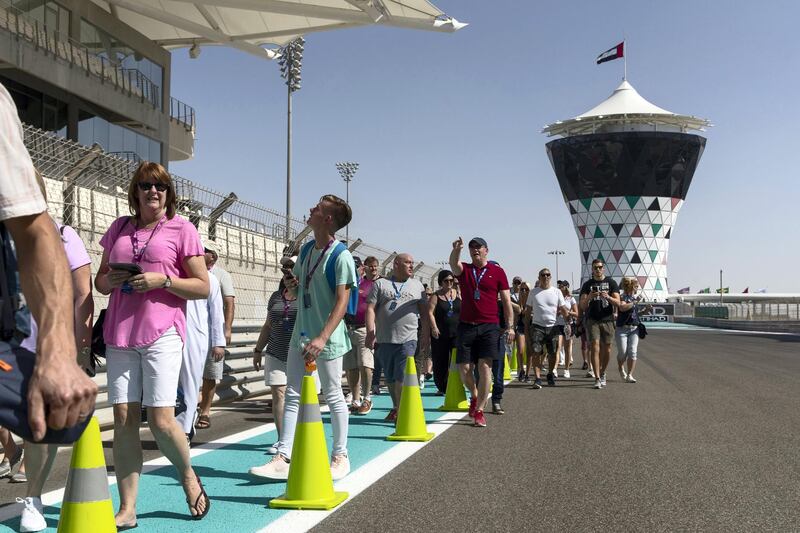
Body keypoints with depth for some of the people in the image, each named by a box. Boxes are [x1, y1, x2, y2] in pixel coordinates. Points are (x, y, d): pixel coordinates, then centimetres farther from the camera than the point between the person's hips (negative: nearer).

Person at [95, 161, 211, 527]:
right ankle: (127, 509, 9)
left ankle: (188, 477, 20)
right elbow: (99, 280, 21)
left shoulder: (181, 228, 3)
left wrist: (162, 280, -14)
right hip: (119, 334, 4)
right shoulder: (120, 227, 15)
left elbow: (203, 287, 1)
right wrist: (109, 280, -2)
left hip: (161, 334, -4)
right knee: (123, 418, 1)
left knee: (160, 419, -9)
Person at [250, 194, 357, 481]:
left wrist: (322, 338, -30)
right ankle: (283, 458, 6)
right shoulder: (306, 250, 10)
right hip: (301, 334, 7)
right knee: (292, 395, 4)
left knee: (333, 396, 5)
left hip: (328, 338, -7)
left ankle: (340, 457, 19)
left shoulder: (341, 256, -14)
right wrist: (291, 284, -4)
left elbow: (342, 301, -20)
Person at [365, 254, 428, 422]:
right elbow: (370, 309, 2)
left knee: (402, 377, -10)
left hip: (408, 340, -1)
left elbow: (425, 311, 14)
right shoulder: (380, 284, 8)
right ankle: (396, 406, 28)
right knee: (390, 377, 11)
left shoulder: (417, 285, 13)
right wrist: (370, 332, -8)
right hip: (384, 340, 1)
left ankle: (400, 412, -9)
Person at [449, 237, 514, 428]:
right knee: (464, 369, 1)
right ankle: (474, 396, 31)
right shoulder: (464, 270, 10)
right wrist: (456, 250, -38)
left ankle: (479, 410, 0)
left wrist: (510, 326, 0)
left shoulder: (497, 271, 7)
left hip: (489, 326, -2)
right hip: (466, 326, 2)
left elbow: (506, 300, 7)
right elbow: (453, 264, -15)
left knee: (485, 368, -8)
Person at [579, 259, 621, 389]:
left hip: (607, 320, 1)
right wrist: (588, 298, -18)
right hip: (592, 320, -1)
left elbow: (617, 303, -1)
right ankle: (597, 379, -11)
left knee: (606, 349, 3)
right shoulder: (587, 284, 8)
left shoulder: (611, 283, 7)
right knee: (595, 347, -11)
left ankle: (602, 373, 26)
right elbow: (582, 306, 3)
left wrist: (608, 297, -20)